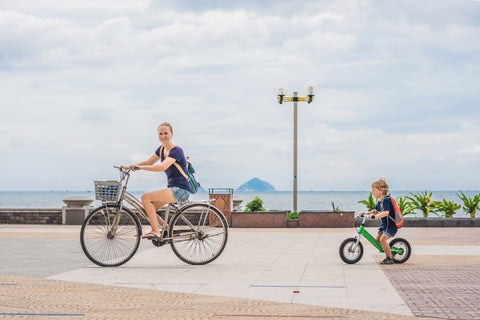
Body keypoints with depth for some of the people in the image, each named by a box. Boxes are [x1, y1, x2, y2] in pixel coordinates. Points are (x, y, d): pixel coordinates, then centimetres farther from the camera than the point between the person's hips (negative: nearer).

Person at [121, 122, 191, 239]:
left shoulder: (176, 151, -16)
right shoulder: (162, 149, 11)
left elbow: (162, 167, -30)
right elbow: (148, 162, 14)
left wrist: (140, 167, -32)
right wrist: (129, 166, 0)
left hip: (180, 191, -9)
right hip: (172, 189, 9)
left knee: (145, 197, -20)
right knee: (147, 208, 1)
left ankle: (155, 231, -16)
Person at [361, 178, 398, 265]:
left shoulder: (386, 200, -22)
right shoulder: (379, 201, 8)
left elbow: (386, 212, -35)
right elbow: (376, 210, 22)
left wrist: (375, 216, -42)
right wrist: (366, 213, 8)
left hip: (391, 225, -10)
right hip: (384, 224, 10)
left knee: (383, 239, -22)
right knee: (377, 240, 9)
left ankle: (390, 259, -12)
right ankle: (388, 253, 22)